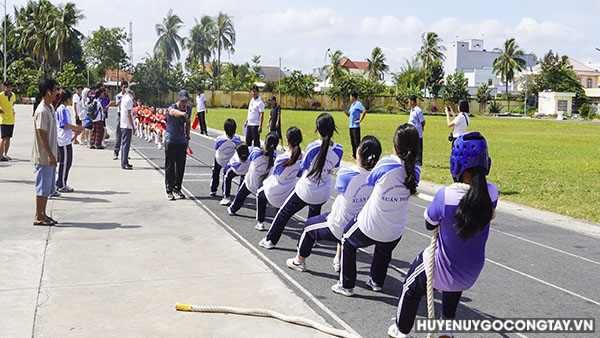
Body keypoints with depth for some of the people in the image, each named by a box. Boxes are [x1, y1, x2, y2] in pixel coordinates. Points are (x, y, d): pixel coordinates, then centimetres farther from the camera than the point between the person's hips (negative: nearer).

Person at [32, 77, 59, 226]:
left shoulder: (50, 108, 12)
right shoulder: (42, 111, -18)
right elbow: (42, 135, -20)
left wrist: (54, 153, 20)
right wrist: (50, 155, -21)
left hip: (50, 156, 10)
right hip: (43, 157, -10)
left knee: (48, 186, 14)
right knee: (43, 186, -3)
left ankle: (43, 214, 22)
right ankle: (38, 217, 5)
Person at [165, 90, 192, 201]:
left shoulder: (189, 108, 0)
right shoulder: (172, 107, -19)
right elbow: (173, 112, -47)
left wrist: (187, 137, 18)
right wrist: (181, 113, -69)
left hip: (182, 141, 5)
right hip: (170, 141, -5)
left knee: (180, 167, 8)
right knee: (170, 167, -2)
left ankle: (177, 189, 20)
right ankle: (169, 191, 6)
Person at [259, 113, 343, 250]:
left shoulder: (312, 148, -25)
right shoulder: (339, 150, -14)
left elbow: (303, 167, -9)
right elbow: (333, 170, 3)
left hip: (306, 190, -4)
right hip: (323, 194, 4)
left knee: (284, 213, 16)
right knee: (314, 213, 33)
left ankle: (270, 240, 27)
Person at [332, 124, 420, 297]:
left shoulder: (386, 164, -24)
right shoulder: (415, 171, -11)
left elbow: (369, 182, -5)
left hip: (369, 227, -4)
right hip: (395, 232, 4)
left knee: (348, 242, 24)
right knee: (384, 252, 35)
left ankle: (346, 285, 30)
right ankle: (376, 282, 53)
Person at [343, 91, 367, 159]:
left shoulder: (358, 104, -10)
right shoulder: (352, 105, 18)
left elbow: (364, 111, -23)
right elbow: (348, 114, 25)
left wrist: (360, 120, -19)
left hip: (356, 126, -9)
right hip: (351, 126, 9)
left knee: (357, 142, -8)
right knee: (352, 142, 13)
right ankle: (354, 155, 21)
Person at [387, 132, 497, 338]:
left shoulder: (445, 195, -30)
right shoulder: (491, 192, -19)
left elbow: (429, 224, -10)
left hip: (442, 271, -4)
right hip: (471, 273, 4)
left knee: (412, 288, 26)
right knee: (455, 288, 40)